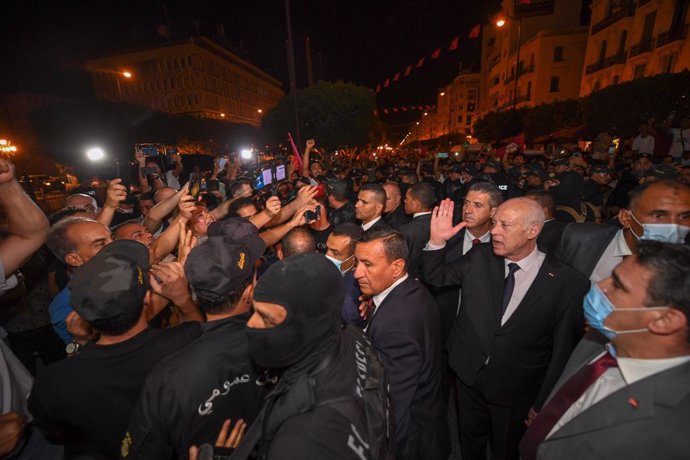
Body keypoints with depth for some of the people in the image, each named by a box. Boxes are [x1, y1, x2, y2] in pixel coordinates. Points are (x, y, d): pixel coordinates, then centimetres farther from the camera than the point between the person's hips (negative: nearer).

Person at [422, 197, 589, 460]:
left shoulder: (568, 283, -18)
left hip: (516, 391, -2)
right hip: (468, 374, 3)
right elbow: (436, 277, -1)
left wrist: (541, 404, -5)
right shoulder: (479, 258, -10)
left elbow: (563, 350, -11)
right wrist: (437, 241, -18)